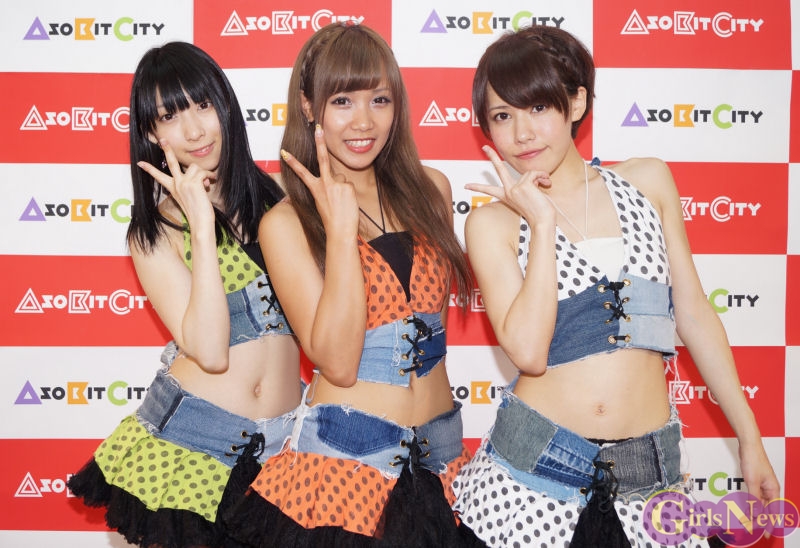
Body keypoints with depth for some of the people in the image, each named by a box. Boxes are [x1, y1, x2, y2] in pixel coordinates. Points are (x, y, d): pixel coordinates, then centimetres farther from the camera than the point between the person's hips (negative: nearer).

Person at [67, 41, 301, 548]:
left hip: (282, 441, 3)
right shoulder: (155, 232, -4)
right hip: (193, 440, -2)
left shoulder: (273, 197, 3)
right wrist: (202, 225, -18)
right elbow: (210, 351, -18)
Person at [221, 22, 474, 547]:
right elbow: (337, 363, -17)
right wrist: (340, 229, -20)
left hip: (439, 447, 4)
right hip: (345, 452, -4)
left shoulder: (430, 188, 4)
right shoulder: (286, 223, -8)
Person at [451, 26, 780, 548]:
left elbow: (694, 312, 9)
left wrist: (750, 439, 10)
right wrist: (542, 223, -13)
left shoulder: (648, 181, 5)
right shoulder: (493, 222, -2)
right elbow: (528, 352, -15)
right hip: (531, 471, -2)